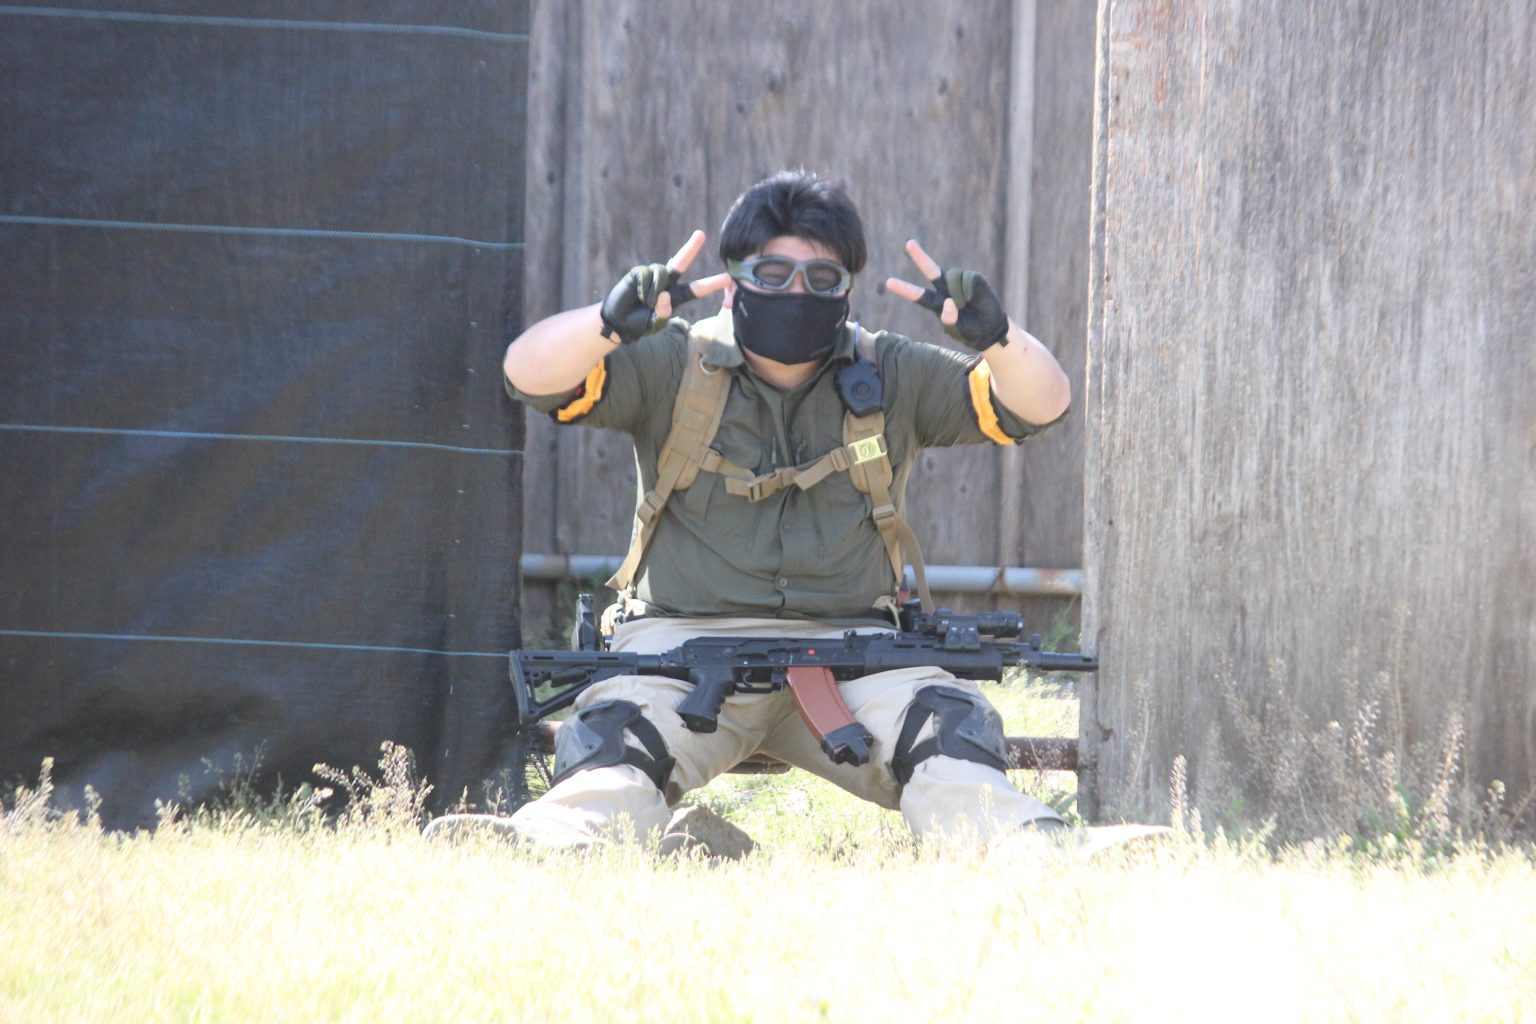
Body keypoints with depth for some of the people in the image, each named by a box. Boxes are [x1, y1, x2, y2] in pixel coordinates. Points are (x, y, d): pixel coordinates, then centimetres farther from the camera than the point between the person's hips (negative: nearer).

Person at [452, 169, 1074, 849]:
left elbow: (1039, 406, 4)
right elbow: (530, 375, -6)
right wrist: (612, 323, -28)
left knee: (947, 731, -28)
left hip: (848, 642, 2)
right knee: (615, 739, -33)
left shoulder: (893, 378, 12)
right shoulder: (672, 367, 7)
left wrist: (995, 337, -19)